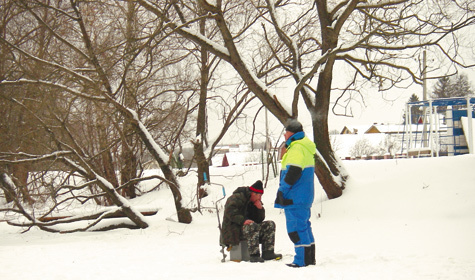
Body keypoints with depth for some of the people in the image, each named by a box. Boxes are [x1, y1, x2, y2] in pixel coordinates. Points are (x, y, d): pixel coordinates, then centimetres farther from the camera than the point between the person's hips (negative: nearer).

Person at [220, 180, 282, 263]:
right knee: (253, 226, -36)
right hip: (233, 230, -9)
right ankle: (253, 256, -38)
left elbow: (260, 219, 17)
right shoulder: (237, 198, -9)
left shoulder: (254, 202, 18)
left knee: (270, 225, -4)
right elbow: (230, 211, -25)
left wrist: (260, 209, -2)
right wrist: (243, 220, -33)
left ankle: (268, 253, -15)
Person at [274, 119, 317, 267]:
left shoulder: (296, 148, -15)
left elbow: (292, 173, -23)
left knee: (296, 228, -7)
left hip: (295, 198, -11)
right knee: (304, 225, 15)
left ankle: (302, 260, -6)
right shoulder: (306, 147, 18)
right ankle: (309, 258, 20)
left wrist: (281, 191, -15)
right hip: (305, 197, 11)